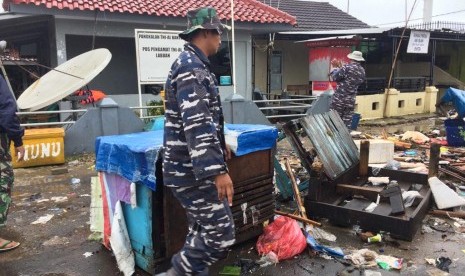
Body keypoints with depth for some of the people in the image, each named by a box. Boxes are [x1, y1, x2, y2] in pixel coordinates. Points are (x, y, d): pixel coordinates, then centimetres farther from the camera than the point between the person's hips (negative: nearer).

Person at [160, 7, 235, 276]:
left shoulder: (194, 65, 17)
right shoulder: (191, 67, -17)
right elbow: (196, 124, -27)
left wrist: (220, 144, 34)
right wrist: (217, 170, -30)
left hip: (193, 168, 11)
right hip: (191, 170, -11)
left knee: (201, 232, 18)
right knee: (221, 234, -4)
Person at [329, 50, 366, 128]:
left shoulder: (347, 67, -10)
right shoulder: (362, 71, 11)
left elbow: (335, 77, -9)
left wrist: (336, 68, 9)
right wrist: (340, 67, 19)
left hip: (339, 98, -5)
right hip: (350, 100, 6)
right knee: (347, 123, 6)